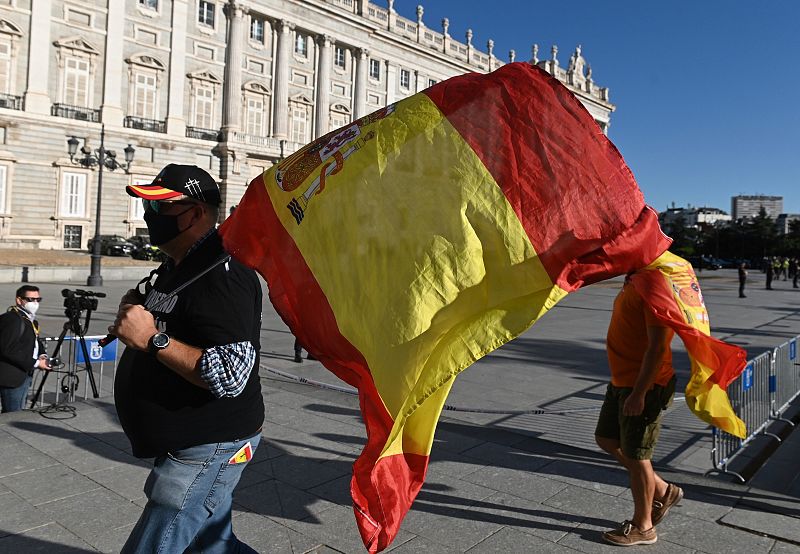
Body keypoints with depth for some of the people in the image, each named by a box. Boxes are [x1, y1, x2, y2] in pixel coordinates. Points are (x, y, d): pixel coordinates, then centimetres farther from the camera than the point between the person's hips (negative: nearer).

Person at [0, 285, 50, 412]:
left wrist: (42, 355, 3)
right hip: (12, 377, -10)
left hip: (25, 375, 10)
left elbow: (35, 341, 25)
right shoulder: (12, 319, -17)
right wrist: (35, 363, -21)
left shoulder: (31, 320, 12)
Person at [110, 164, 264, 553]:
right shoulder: (178, 266, 10)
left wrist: (153, 338, -27)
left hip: (210, 448, -11)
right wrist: (136, 311, 4)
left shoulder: (222, 275, -24)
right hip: (196, 443, 11)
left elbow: (230, 376, -32)